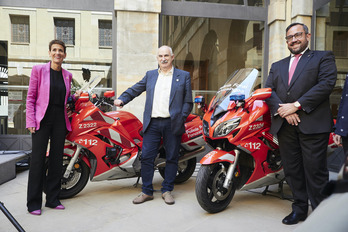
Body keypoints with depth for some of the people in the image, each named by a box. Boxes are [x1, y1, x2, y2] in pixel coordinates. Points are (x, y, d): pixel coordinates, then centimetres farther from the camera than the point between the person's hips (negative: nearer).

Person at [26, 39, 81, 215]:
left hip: (60, 119, 4)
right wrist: (31, 121, -9)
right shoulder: (38, 70, 1)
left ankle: (52, 199, 19)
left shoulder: (67, 75, 12)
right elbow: (30, 97, -2)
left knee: (56, 159, 7)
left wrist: (75, 96, 2)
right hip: (42, 119, -4)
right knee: (38, 159, -2)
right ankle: (34, 203, 9)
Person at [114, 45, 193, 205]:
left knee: (171, 158, 6)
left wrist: (181, 119, -6)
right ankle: (147, 191, 15)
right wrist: (122, 99, 1)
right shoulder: (150, 75, 17)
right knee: (146, 157, 1)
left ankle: (167, 190, 21)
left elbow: (188, 102, 5)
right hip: (152, 123, 2)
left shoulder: (183, 76, 8)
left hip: (172, 124, -2)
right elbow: (135, 89, 18)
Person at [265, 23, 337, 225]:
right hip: (285, 125, 4)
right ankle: (300, 209, 24)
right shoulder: (277, 66, 22)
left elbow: (327, 83, -7)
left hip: (313, 124, -4)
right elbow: (268, 91, 9)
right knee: (292, 170, 10)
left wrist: (297, 105, -14)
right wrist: (282, 110, -10)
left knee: (315, 171, -1)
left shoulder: (323, 57, 10)